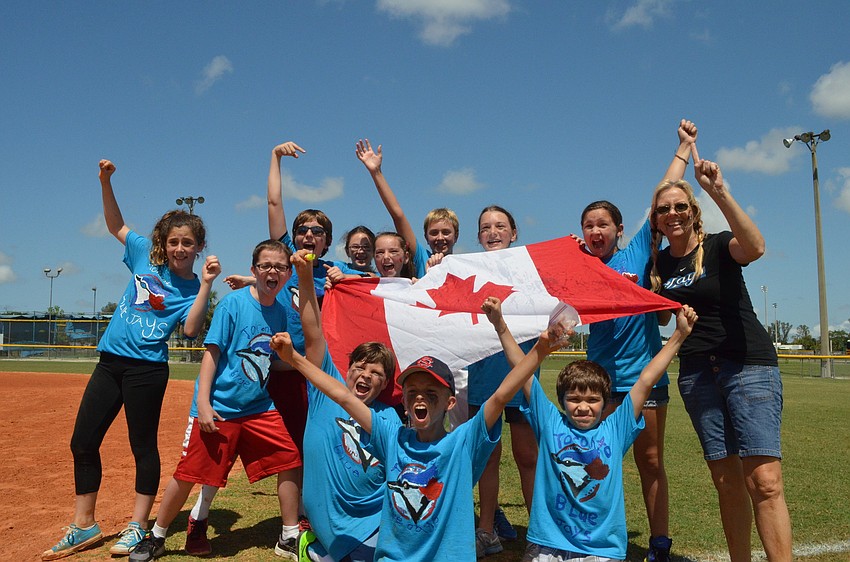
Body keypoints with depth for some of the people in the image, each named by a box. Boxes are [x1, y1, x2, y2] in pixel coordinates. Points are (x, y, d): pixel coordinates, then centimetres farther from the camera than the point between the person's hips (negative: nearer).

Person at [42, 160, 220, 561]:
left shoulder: (193, 287, -4)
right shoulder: (146, 255, 7)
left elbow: (190, 329, -20)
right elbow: (116, 225, 19)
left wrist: (207, 284, -26)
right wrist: (106, 183, 8)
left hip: (147, 368, -6)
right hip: (110, 361, 6)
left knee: (143, 446, 1)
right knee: (83, 442, 8)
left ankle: (137, 528, 16)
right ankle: (84, 526, 22)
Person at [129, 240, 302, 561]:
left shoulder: (280, 312, 6)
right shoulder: (233, 303, -10)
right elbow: (212, 352, -11)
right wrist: (203, 402, -16)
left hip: (258, 408, 5)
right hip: (218, 409, -5)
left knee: (290, 460, -3)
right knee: (189, 472, 0)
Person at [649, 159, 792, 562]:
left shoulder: (718, 246, -4)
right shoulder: (659, 263, 10)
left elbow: (755, 247, -27)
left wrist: (720, 193, -32)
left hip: (748, 365, -4)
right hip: (696, 374, 5)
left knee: (764, 481, -13)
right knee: (726, 481, 6)